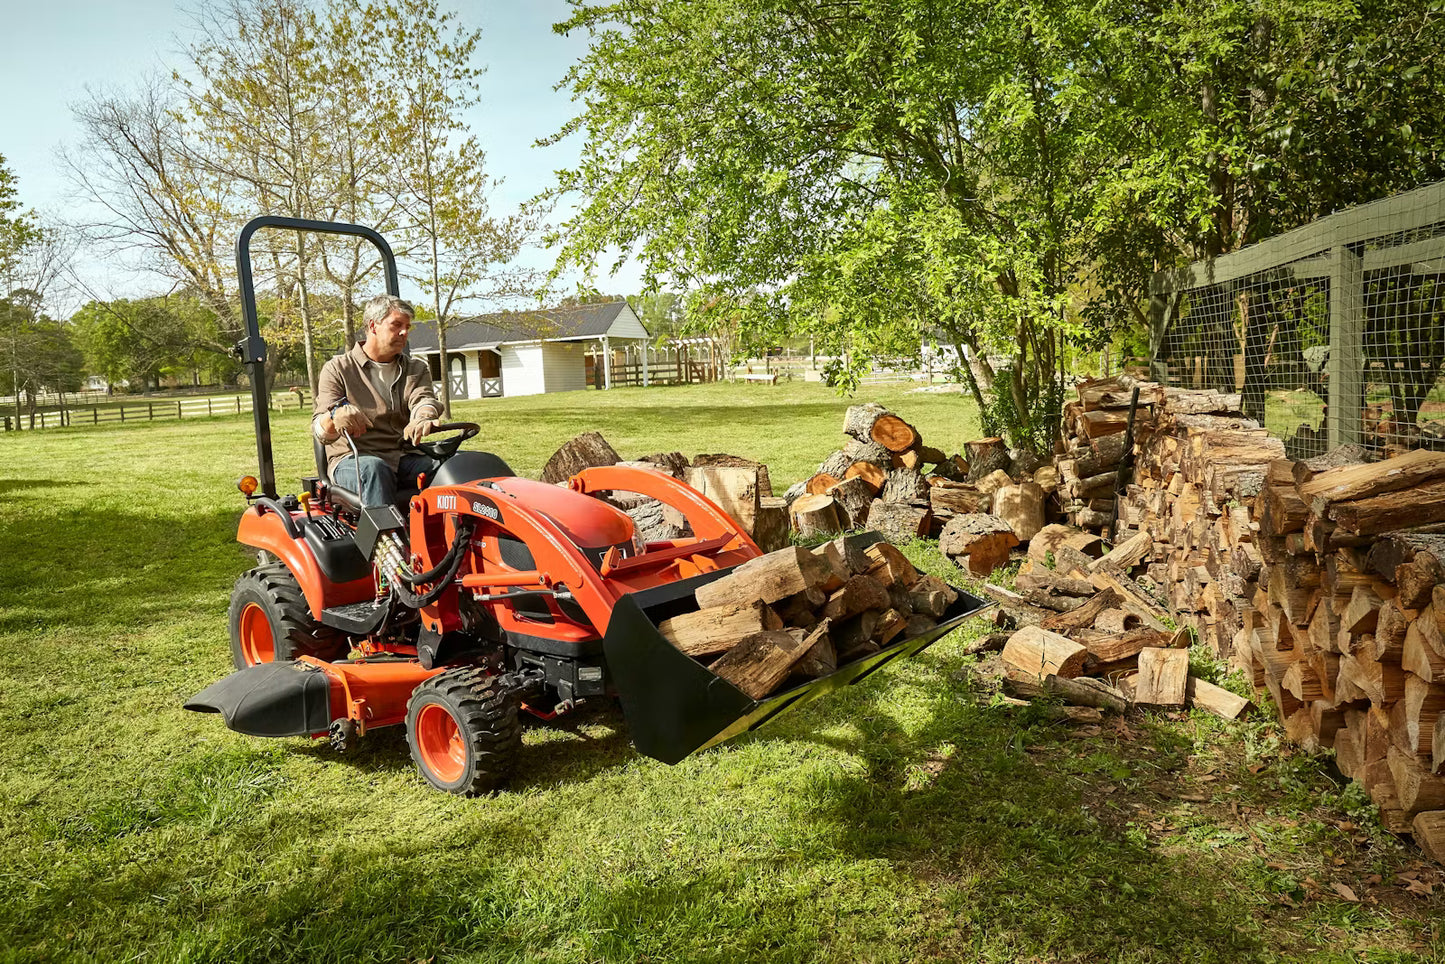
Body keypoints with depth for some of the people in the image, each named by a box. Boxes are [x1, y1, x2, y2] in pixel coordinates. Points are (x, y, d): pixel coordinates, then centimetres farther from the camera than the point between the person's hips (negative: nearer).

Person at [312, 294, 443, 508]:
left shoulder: (416, 369, 19)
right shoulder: (338, 369, 8)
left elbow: (424, 400, -5)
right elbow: (320, 431, -3)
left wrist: (423, 418, -33)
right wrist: (335, 415, -31)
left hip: (405, 459, 2)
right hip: (352, 460, -2)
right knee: (373, 469, -38)